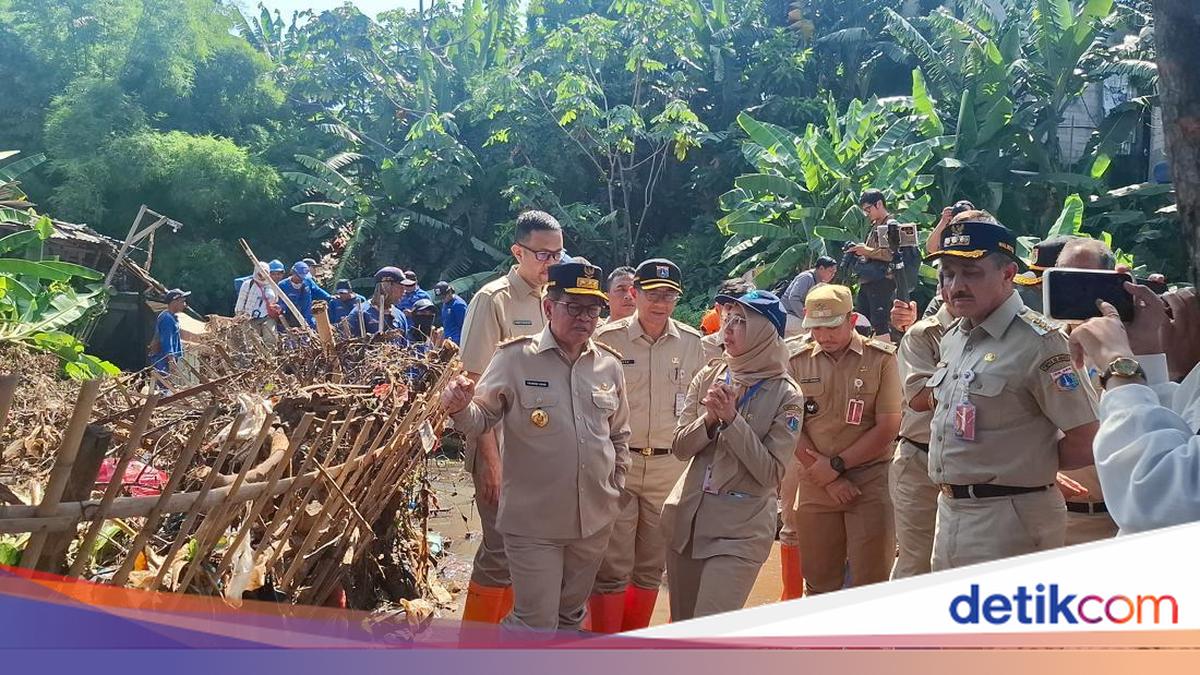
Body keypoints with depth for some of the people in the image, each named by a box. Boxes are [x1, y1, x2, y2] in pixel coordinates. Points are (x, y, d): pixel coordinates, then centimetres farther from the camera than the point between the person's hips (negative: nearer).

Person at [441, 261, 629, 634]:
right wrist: (459, 408, -30)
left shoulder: (609, 364, 4)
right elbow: (481, 418, -8)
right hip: (533, 521, -5)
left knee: (571, 616, 20)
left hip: (594, 520, 5)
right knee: (534, 622, -2)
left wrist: (615, 487, 12)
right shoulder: (515, 358, -10)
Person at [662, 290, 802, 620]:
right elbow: (680, 447, 3)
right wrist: (710, 419, -16)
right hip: (686, 517, 5)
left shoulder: (785, 396, -9)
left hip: (741, 527, -5)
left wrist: (731, 419, -20)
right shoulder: (709, 376, 3)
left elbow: (770, 473, -14)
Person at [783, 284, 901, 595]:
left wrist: (837, 465, -9)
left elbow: (888, 427, -5)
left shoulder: (881, 358, -1)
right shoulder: (797, 362, 6)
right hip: (815, 485, 3)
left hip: (870, 484, -2)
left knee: (871, 584, -2)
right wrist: (829, 480, -8)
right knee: (819, 586, 9)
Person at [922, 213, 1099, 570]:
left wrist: (1025, 467, -3)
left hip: (1006, 519, -8)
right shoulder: (952, 337, 10)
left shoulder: (1038, 341, -17)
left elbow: (1085, 444, -19)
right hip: (948, 510, 9)